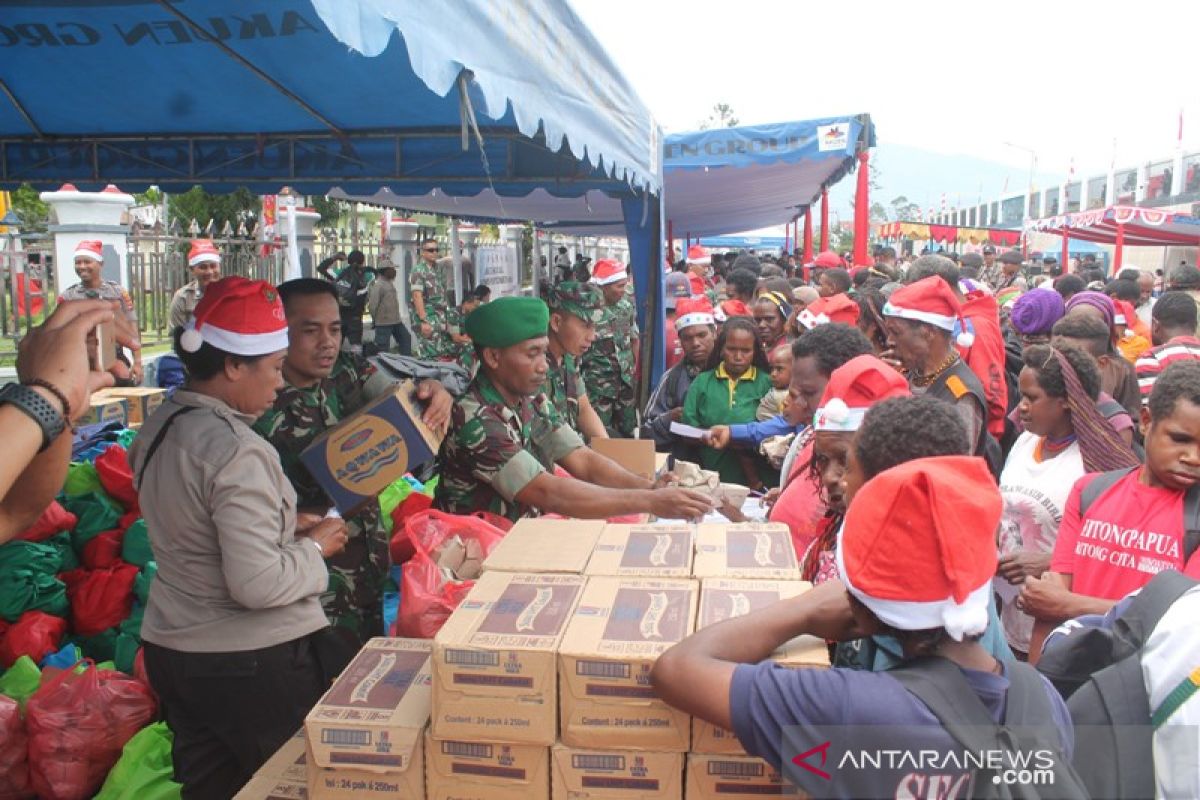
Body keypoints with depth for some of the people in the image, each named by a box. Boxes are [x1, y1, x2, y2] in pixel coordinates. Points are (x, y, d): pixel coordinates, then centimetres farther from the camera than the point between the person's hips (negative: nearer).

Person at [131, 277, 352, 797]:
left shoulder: (158, 427, 2)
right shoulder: (237, 450, -24)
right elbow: (259, 585, -27)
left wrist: (284, 525, 7)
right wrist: (314, 548, -10)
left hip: (171, 648, 8)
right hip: (253, 663, -8)